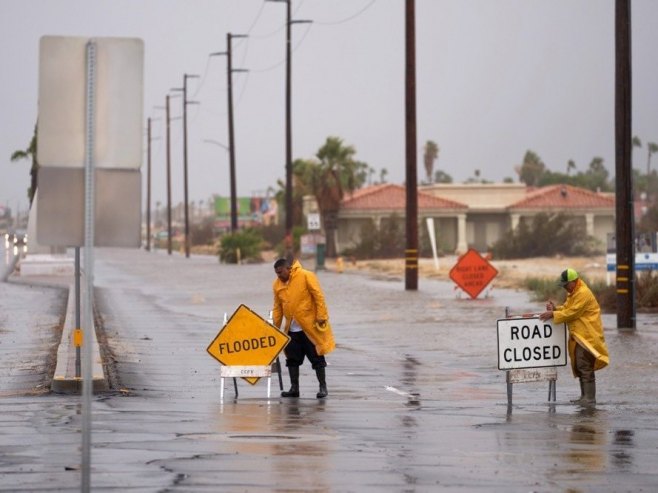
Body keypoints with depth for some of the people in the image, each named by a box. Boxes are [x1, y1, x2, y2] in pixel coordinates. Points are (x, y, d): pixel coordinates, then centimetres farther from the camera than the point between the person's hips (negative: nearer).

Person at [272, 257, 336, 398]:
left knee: (317, 358, 0)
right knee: (292, 359, 7)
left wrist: (321, 317, -16)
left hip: (310, 326, -6)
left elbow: (319, 296, -12)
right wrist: (275, 326, 8)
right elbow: (277, 307, 12)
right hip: (292, 329, 6)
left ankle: (323, 388, 8)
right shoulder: (277, 284, 6)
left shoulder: (306, 276, -11)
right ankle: (294, 388, 16)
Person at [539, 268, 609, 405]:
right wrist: (555, 308, -1)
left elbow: (572, 312, -20)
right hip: (578, 335, 11)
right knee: (579, 366, 12)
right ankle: (585, 396, 17)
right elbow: (567, 308, 18)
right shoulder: (573, 293, 17)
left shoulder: (583, 294, -17)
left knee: (585, 367, -11)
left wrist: (553, 315, -16)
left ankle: (590, 397, -11)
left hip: (586, 336, -11)